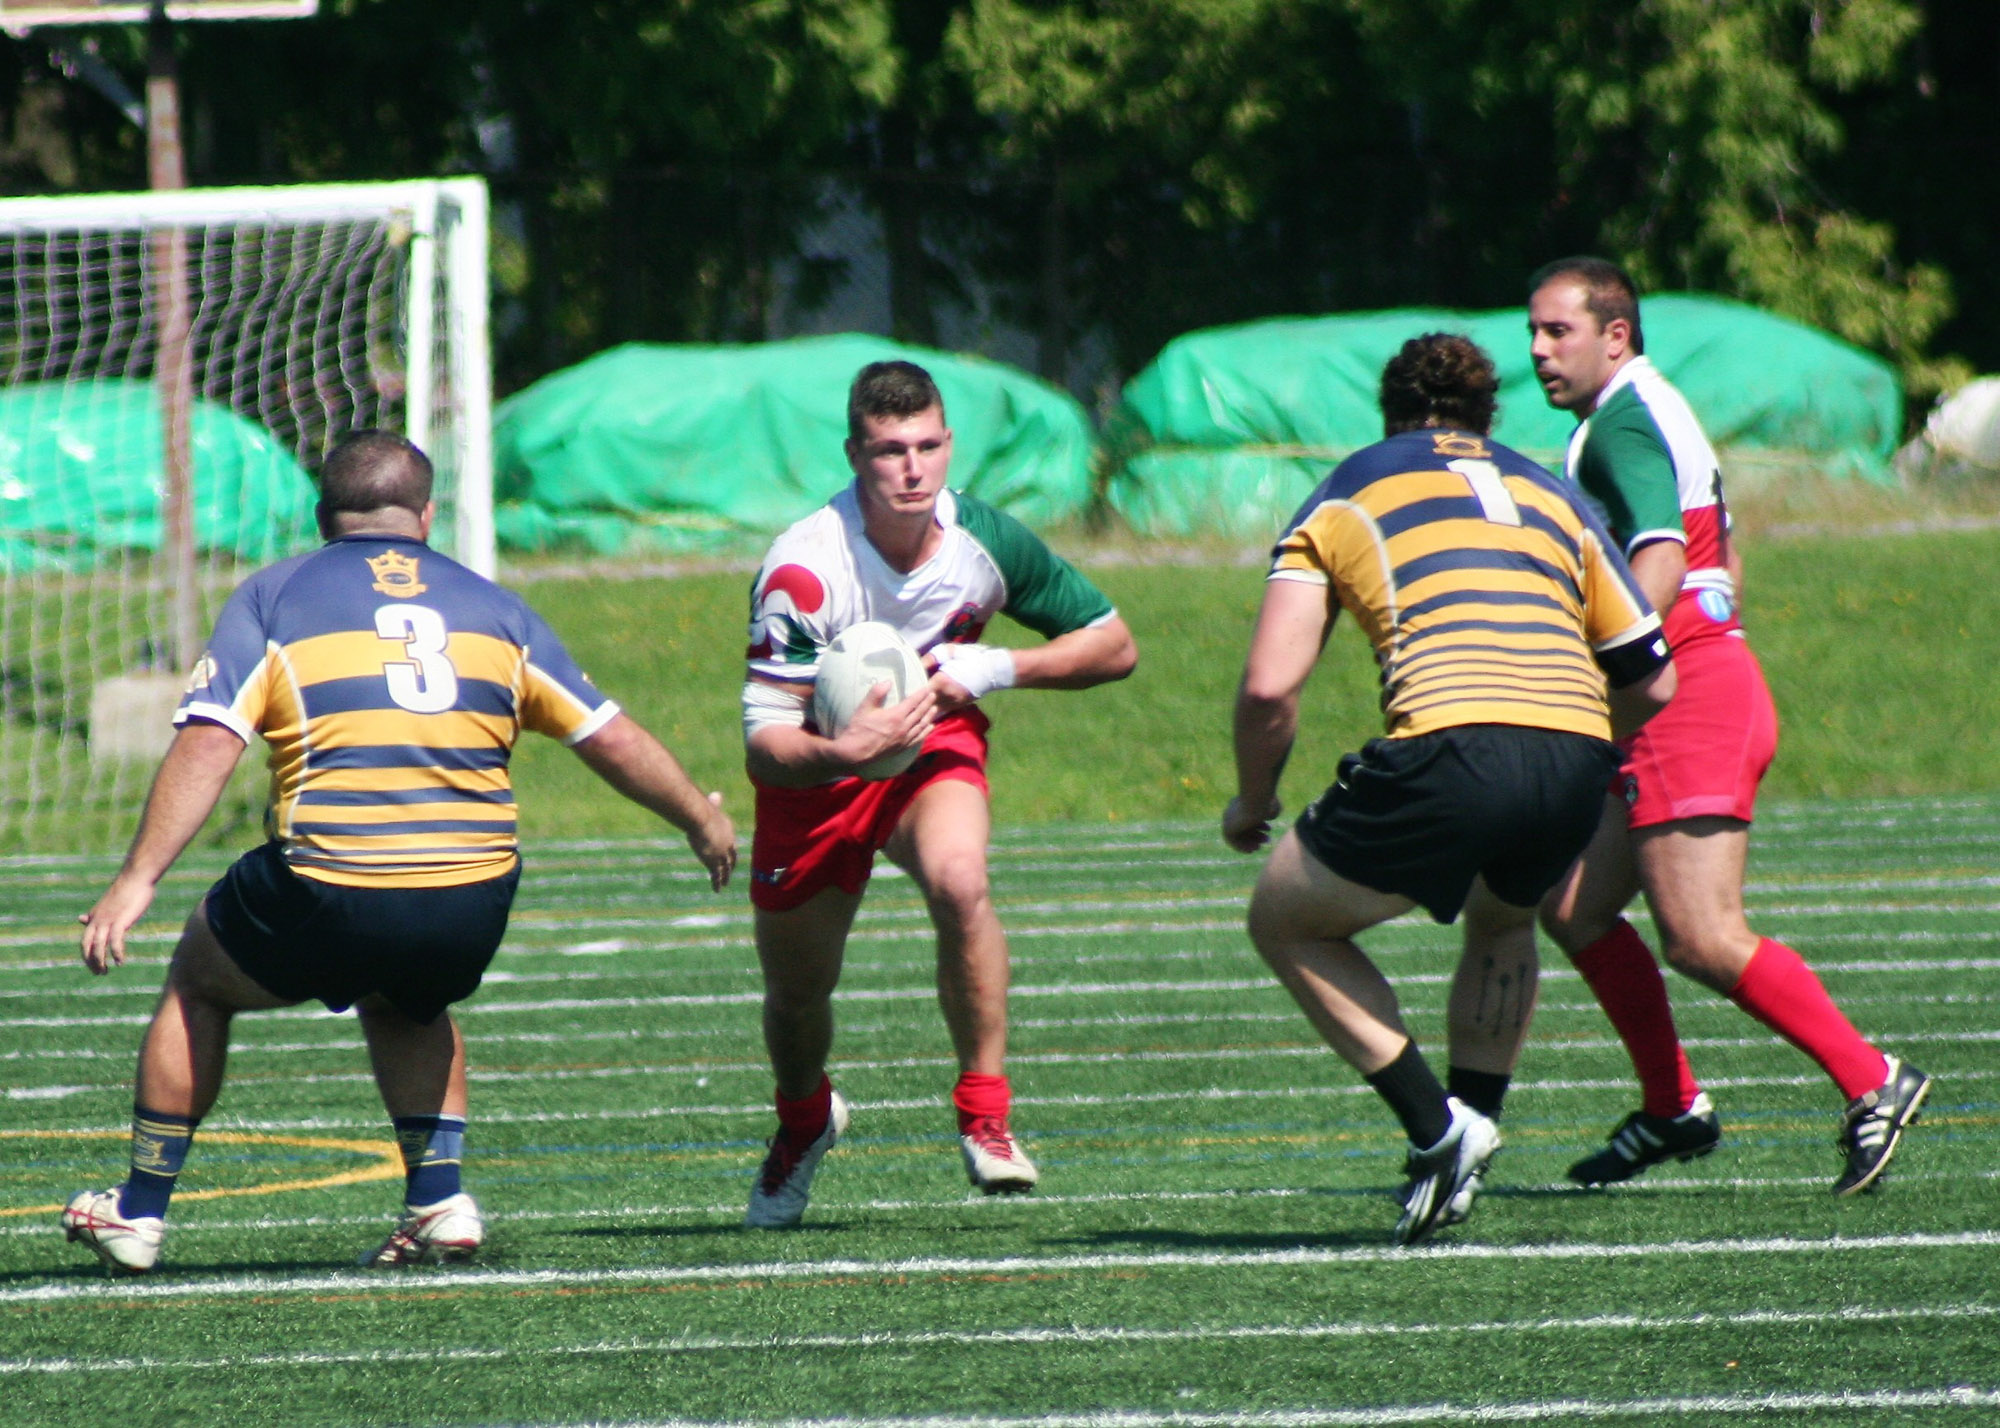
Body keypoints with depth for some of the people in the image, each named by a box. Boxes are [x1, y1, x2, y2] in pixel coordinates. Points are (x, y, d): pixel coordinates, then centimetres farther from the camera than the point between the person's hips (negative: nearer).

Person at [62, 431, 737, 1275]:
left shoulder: (271, 598, 7)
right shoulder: (491, 608, 15)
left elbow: (207, 744, -5)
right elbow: (610, 738, 16)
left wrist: (138, 879, -9)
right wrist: (701, 819, 32)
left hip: (329, 894, -3)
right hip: (471, 905, 3)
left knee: (199, 980, 26)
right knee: (405, 1004, 36)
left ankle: (140, 1212, 28)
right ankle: (437, 1198, 19)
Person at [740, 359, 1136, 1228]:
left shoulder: (984, 540, -19)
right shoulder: (803, 569, -29)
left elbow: (1113, 646, -6)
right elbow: (763, 745, -30)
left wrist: (999, 668, -22)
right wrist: (844, 750, -51)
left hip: (934, 745, 0)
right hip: (819, 765, 0)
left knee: (959, 881, -33)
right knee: (795, 992, 11)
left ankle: (984, 1116, -20)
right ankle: (803, 1122, 48)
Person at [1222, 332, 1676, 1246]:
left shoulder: (1346, 497, 18)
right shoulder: (1552, 497, 27)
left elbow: (1270, 685, 7)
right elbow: (1651, 683, 25)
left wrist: (1252, 804, 24)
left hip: (1447, 747, -4)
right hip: (1574, 758, 4)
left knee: (1287, 922, 18)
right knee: (1504, 922, 36)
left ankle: (1437, 1128, 3)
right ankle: (1465, 1142, 23)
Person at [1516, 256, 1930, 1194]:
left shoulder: (1621, 425, -11)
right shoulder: (1657, 415, 21)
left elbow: (1660, 561, -25)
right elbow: (1721, 560, 29)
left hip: (1688, 700, -10)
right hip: (1715, 675, 10)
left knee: (1702, 941, -14)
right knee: (1572, 908, 11)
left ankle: (1870, 1082, -11)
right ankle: (1673, 1109, 15)